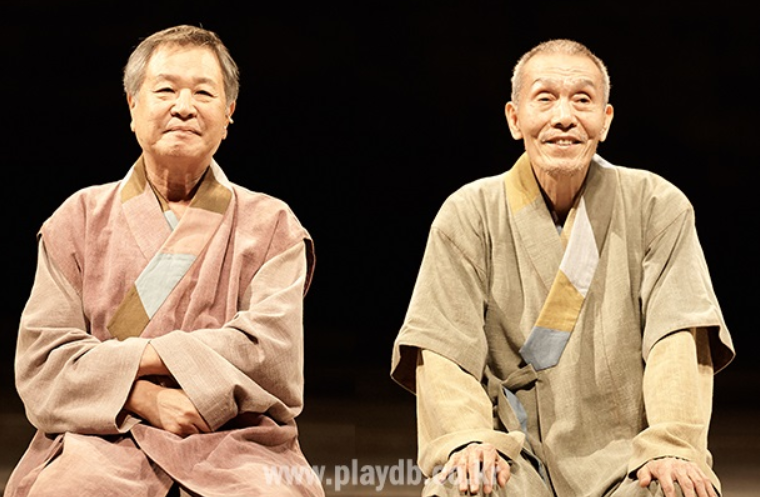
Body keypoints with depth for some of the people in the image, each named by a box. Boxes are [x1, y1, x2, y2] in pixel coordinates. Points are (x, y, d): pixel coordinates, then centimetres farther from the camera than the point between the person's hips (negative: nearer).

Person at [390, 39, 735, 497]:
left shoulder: (657, 208, 6)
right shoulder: (468, 216, 4)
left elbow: (678, 340, -5)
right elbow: (442, 353, -4)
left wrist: (673, 447, -21)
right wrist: (467, 438, -24)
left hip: (622, 452, 1)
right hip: (514, 459, 0)